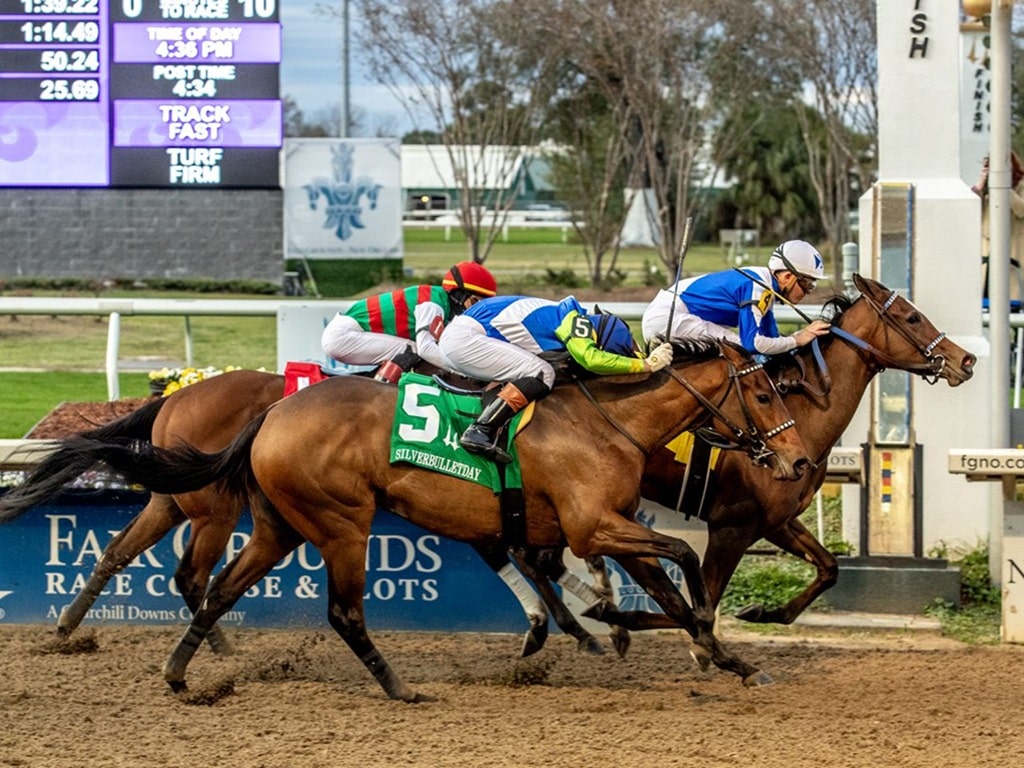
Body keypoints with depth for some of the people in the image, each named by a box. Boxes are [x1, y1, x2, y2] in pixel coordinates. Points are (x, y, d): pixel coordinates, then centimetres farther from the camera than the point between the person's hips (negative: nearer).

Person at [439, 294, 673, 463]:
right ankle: (481, 431, -25)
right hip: (464, 338, -10)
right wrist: (646, 364, -21)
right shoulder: (575, 319, -14)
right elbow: (590, 359, -30)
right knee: (541, 373, -15)